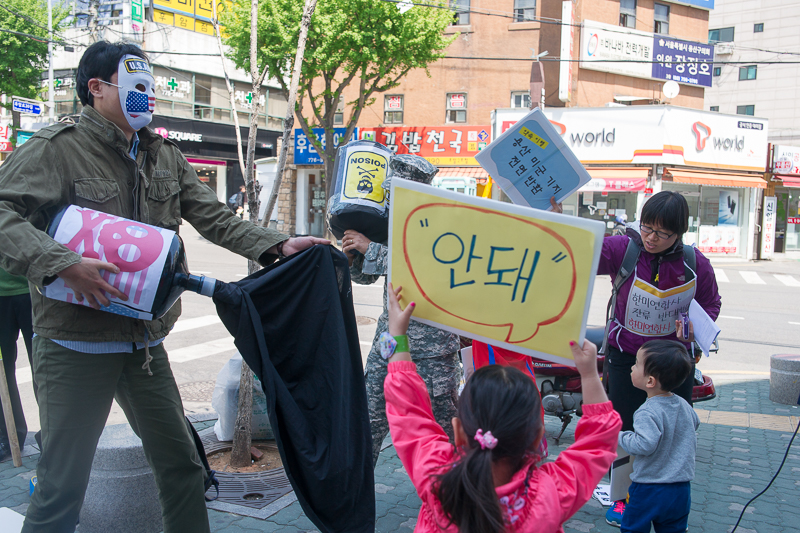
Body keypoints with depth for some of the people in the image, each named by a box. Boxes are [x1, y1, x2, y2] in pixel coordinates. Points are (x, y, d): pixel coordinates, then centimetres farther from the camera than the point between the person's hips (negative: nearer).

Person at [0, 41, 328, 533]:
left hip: (145, 343, 6)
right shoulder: (58, 148, -7)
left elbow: (215, 219, 7)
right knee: (62, 490, 1)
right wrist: (63, 263, -29)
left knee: (183, 464, 15)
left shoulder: (166, 157, 11)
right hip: (77, 346, -6)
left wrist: (278, 246, -5)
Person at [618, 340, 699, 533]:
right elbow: (694, 423, 20)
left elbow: (645, 444, -35)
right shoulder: (684, 405, 1)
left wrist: (620, 437, -19)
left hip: (649, 489, -7)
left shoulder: (648, 413, -25)